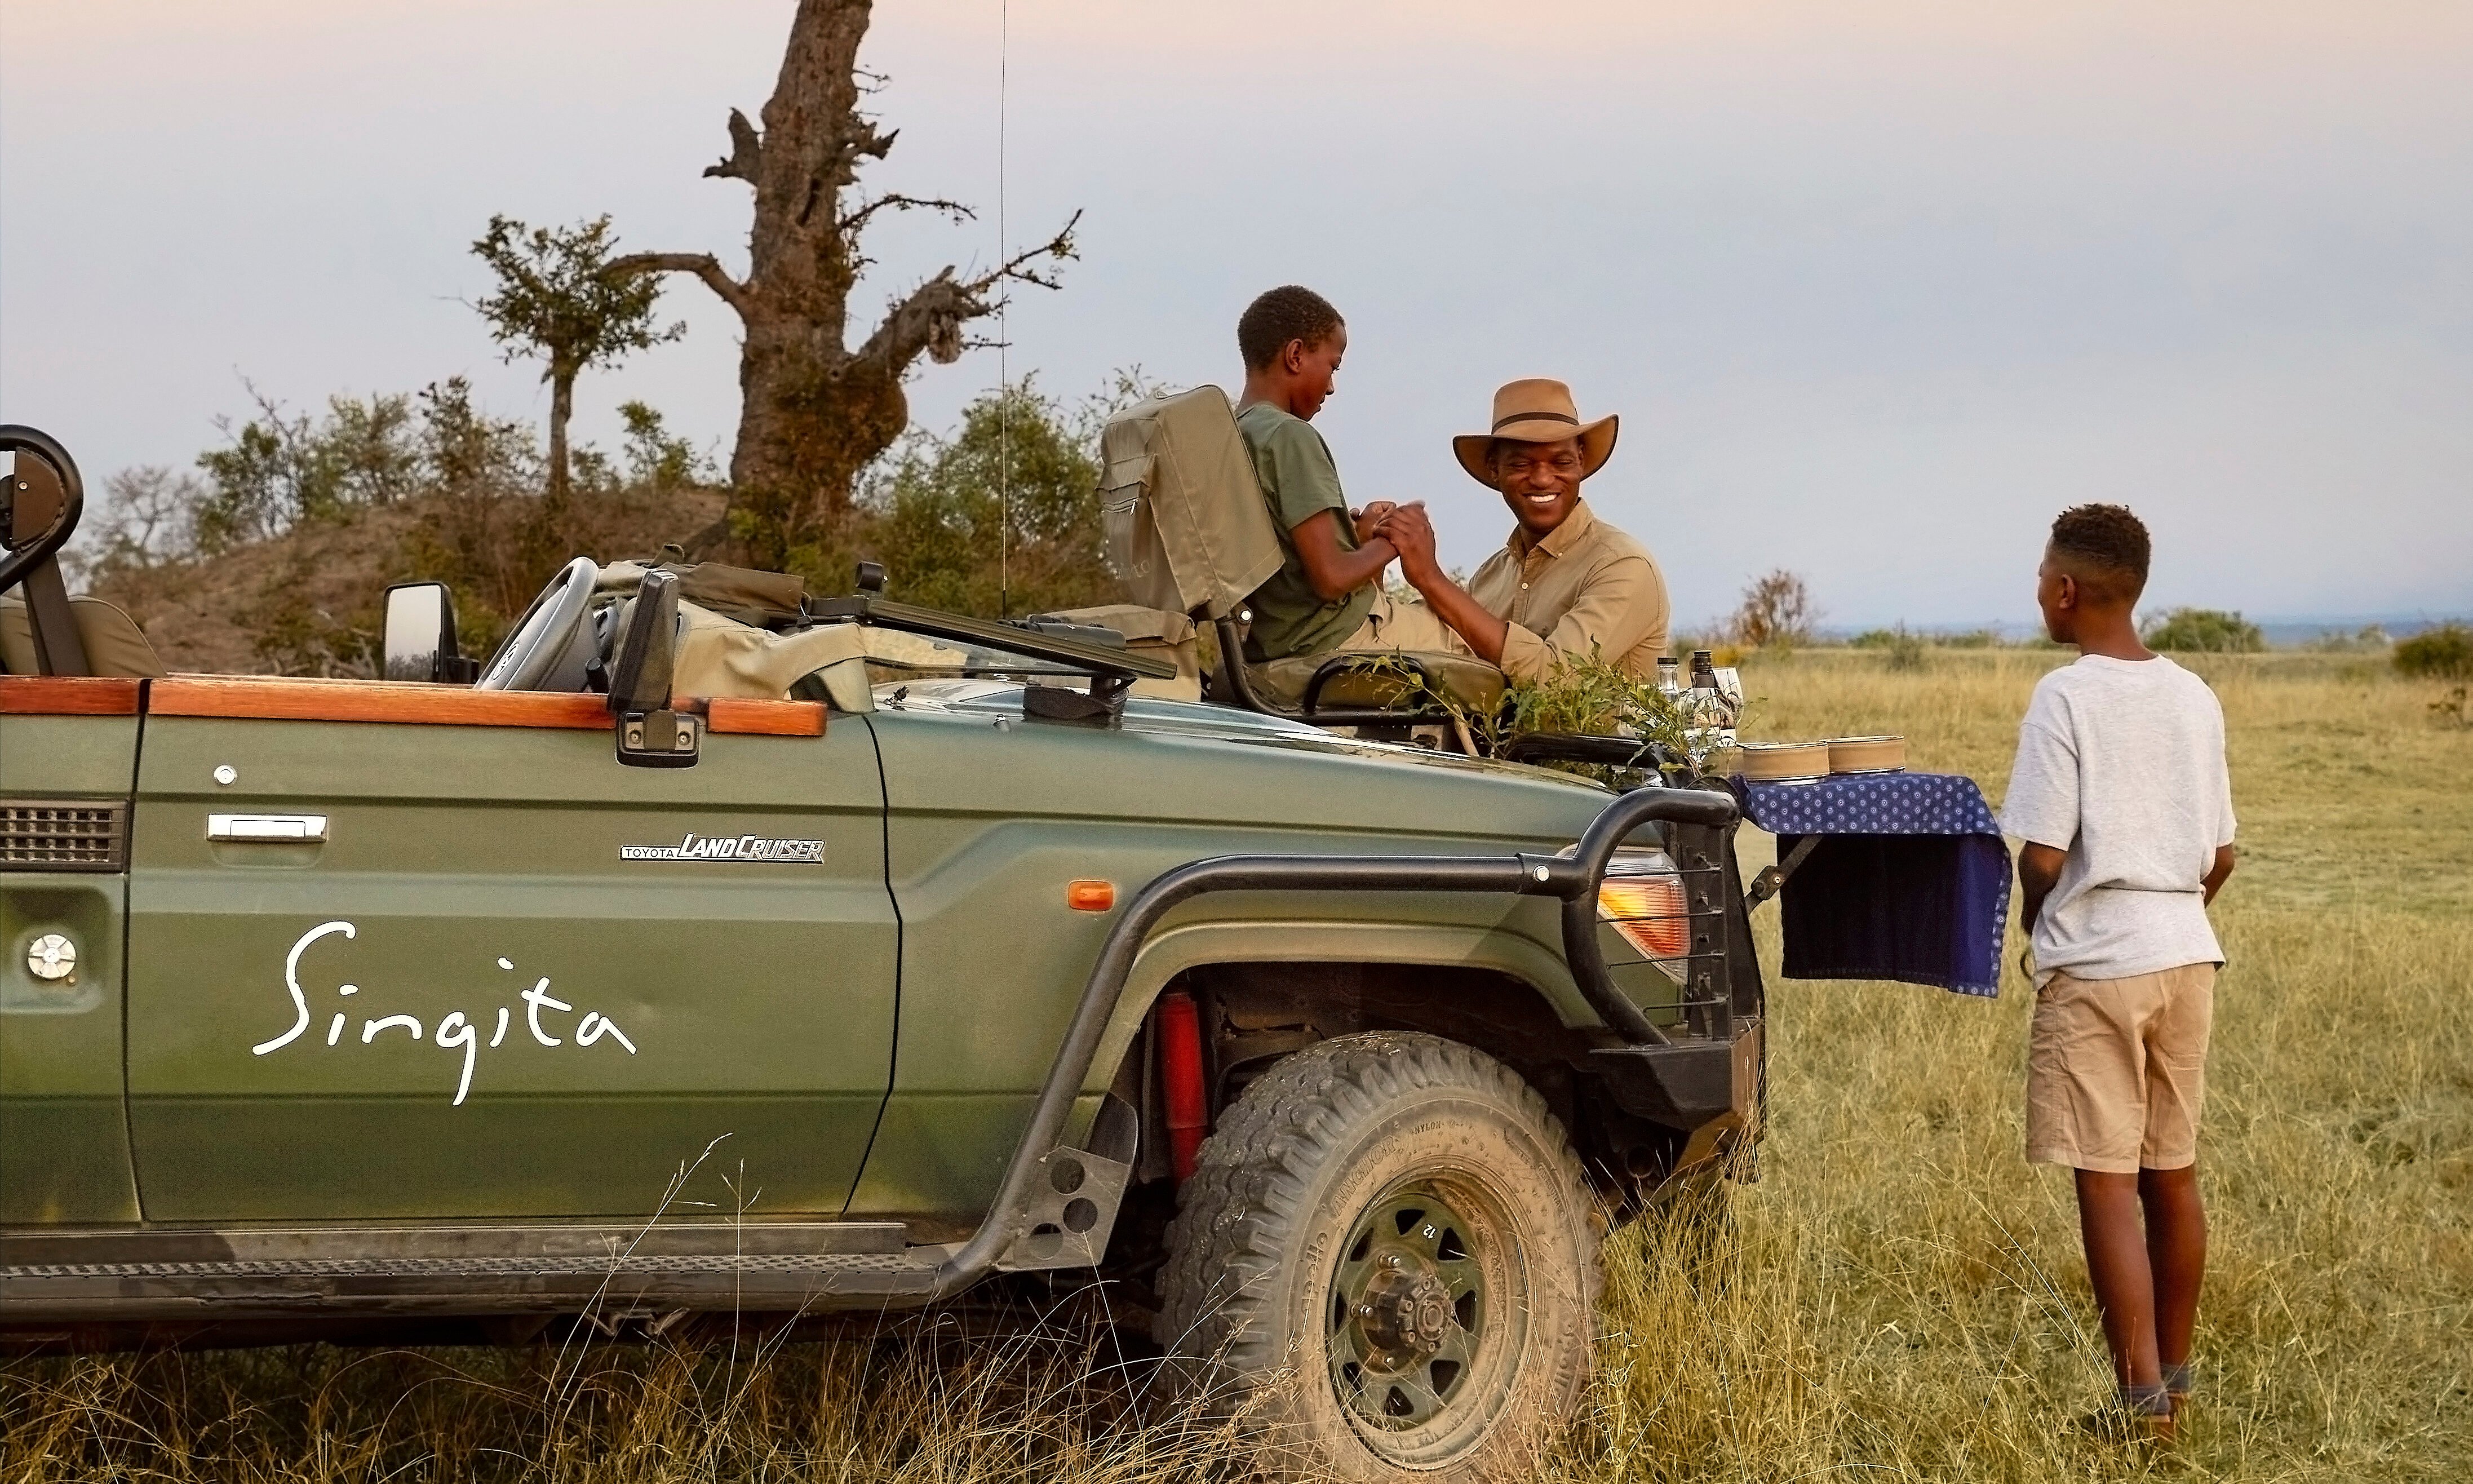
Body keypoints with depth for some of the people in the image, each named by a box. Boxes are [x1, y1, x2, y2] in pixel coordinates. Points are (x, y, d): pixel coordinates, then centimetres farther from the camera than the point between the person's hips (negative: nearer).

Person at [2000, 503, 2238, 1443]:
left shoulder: (2066, 698, -11)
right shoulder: (2194, 698, 9)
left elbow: (2042, 853, -14)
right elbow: (2221, 854, 12)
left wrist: (2033, 928, 5)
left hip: (2095, 965, -7)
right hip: (2186, 954, 7)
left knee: (2107, 1182, -4)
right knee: (2172, 1173, 14)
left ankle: (2143, 1397, -7)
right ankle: (2175, 1375, 22)